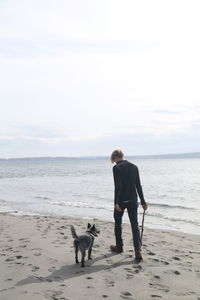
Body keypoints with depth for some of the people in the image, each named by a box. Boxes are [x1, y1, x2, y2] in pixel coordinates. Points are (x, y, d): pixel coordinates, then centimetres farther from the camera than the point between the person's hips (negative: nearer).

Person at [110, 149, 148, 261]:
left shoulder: (116, 168, -10)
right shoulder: (134, 167, 6)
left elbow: (118, 186, -17)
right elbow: (138, 185, 7)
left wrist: (116, 202, -17)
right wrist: (143, 201, 11)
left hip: (121, 200, -4)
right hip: (133, 200, 4)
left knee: (118, 223, 15)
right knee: (135, 224, 3)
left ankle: (119, 246, 28)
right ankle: (138, 250, -7)